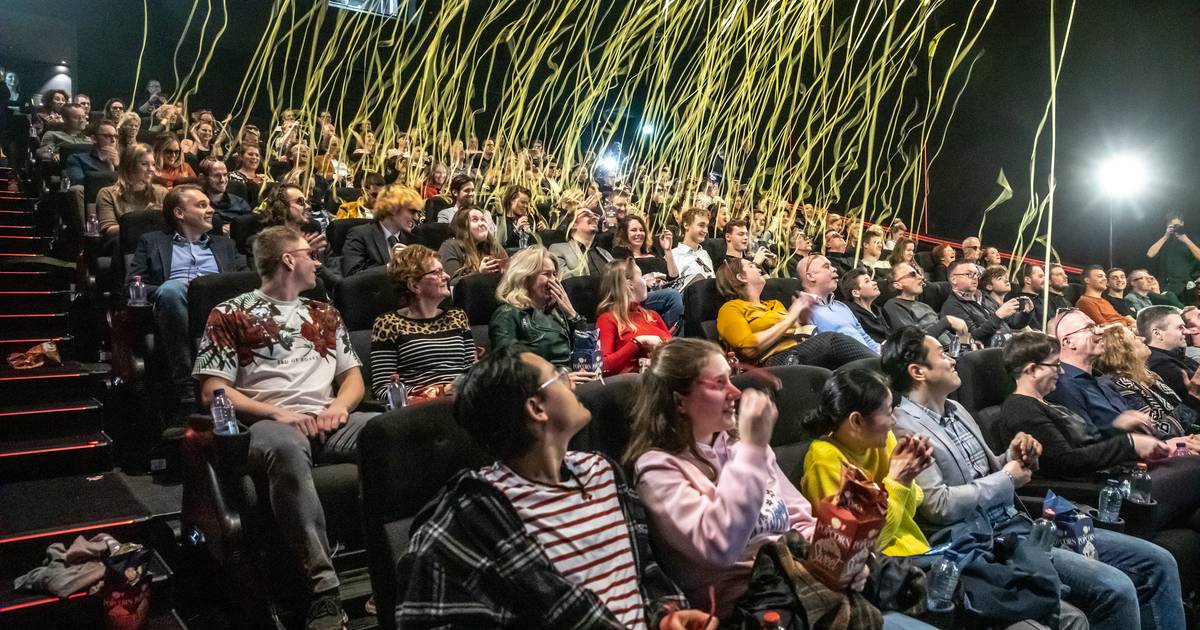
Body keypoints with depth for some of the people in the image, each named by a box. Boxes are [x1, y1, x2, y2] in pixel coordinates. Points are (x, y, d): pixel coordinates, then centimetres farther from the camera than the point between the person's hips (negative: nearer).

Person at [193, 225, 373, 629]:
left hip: (327, 422, 4)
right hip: (268, 423, -4)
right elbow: (213, 392, 1)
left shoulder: (324, 314, 25)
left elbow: (353, 377, 22)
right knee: (286, 447, -41)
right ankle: (324, 587, -39)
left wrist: (340, 405, -1)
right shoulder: (230, 314, 10)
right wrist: (278, 412, -11)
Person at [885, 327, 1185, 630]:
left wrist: (1014, 458, 0)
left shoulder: (956, 410, 15)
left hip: (1019, 522, 9)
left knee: (1158, 562, 5)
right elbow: (939, 506, -20)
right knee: (1114, 588, -23)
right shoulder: (905, 429, -14)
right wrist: (1007, 478, -8)